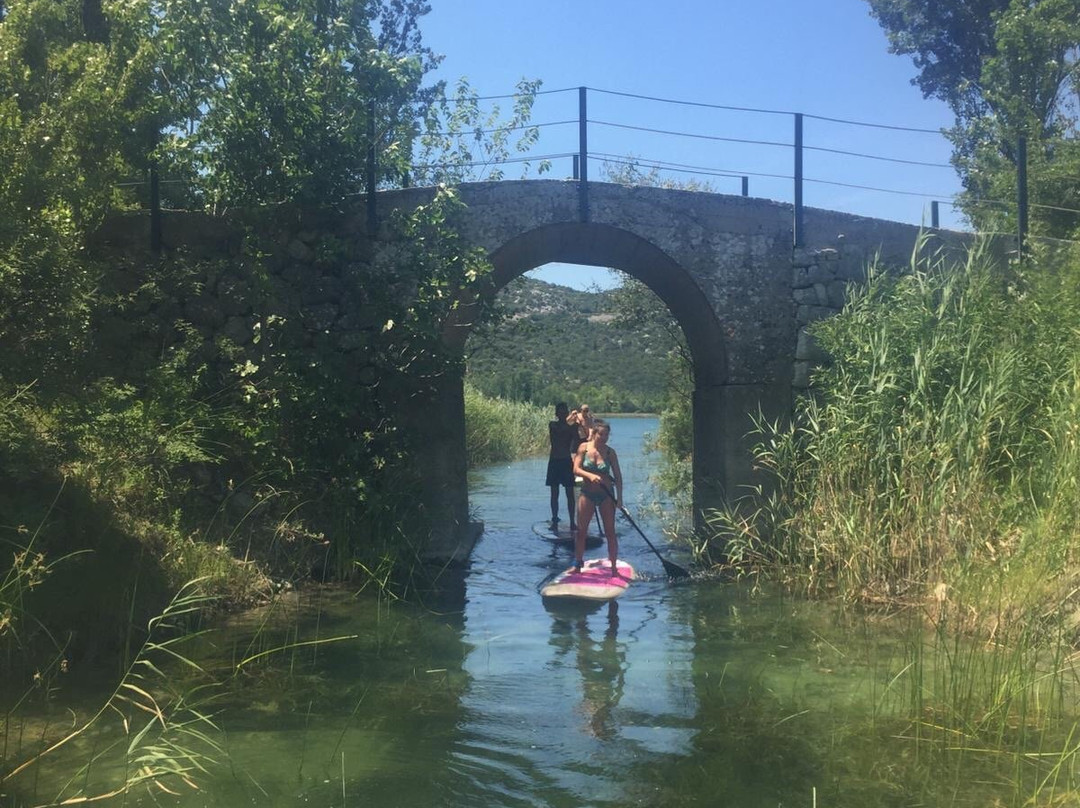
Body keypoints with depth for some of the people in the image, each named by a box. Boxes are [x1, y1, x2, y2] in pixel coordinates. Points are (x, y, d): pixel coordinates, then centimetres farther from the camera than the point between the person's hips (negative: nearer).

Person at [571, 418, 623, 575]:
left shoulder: (610, 452, -5)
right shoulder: (584, 447, -5)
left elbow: (618, 476, -4)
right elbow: (576, 469, -11)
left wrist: (619, 497, -11)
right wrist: (590, 475, -30)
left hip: (606, 495, 0)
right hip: (587, 493, 1)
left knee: (610, 532, 1)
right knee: (581, 531, 5)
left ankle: (613, 568, 9)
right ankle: (577, 564, 19)